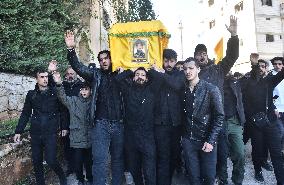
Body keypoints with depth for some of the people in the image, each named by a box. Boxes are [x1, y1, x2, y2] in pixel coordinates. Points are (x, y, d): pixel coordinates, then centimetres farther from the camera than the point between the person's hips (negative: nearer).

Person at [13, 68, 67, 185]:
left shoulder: (55, 92, -2)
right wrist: (18, 131, 6)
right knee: (36, 161, 10)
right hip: (35, 133, 3)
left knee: (51, 160, -7)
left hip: (51, 133, -3)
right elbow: (25, 114, 9)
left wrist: (64, 127, -2)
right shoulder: (31, 94, 5)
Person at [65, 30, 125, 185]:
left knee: (118, 159, 14)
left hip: (118, 124, 2)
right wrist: (71, 49, -19)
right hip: (101, 124, -2)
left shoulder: (118, 75, 10)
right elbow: (78, 67, -4)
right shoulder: (95, 74, 6)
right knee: (100, 160, -2)